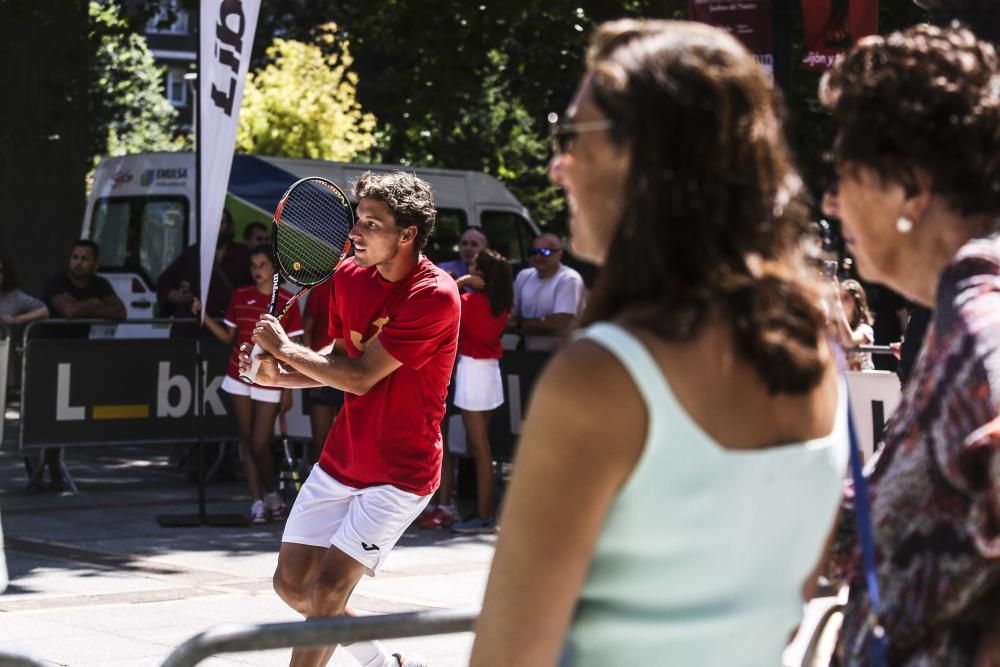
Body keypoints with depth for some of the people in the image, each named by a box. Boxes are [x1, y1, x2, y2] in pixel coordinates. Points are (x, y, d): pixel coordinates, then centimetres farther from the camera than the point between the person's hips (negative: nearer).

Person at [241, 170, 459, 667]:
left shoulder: (433, 296, -23)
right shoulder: (349, 277, -1)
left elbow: (360, 377, -23)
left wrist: (285, 350, -12)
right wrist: (279, 375, -4)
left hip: (400, 473, -7)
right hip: (340, 460, 7)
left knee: (328, 588, -15)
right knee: (291, 583, 8)